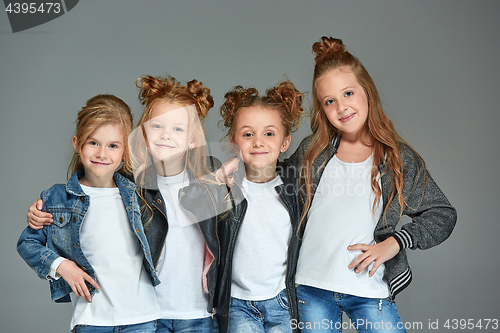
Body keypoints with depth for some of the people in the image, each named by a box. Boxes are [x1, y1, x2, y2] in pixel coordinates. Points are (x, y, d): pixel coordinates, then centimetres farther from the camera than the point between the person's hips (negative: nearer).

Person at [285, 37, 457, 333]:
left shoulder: (400, 159, -2)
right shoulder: (311, 152, 2)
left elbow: (443, 215, 2)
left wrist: (394, 243, -9)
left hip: (370, 291, -1)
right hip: (311, 288, 2)